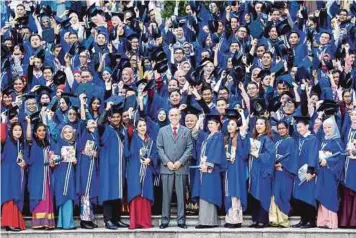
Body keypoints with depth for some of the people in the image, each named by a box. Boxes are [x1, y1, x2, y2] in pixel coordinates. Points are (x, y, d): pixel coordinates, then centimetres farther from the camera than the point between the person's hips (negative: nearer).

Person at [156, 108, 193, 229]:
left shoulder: (186, 131, 9)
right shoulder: (162, 131, 10)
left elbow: (189, 148, 4)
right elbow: (159, 148, 5)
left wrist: (180, 162, -8)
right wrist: (167, 162, -7)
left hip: (181, 167, 0)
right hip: (166, 167, 0)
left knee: (181, 195, 1)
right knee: (166, 195, 0)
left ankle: (181, 220, 5)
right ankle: (165, 220, 4)